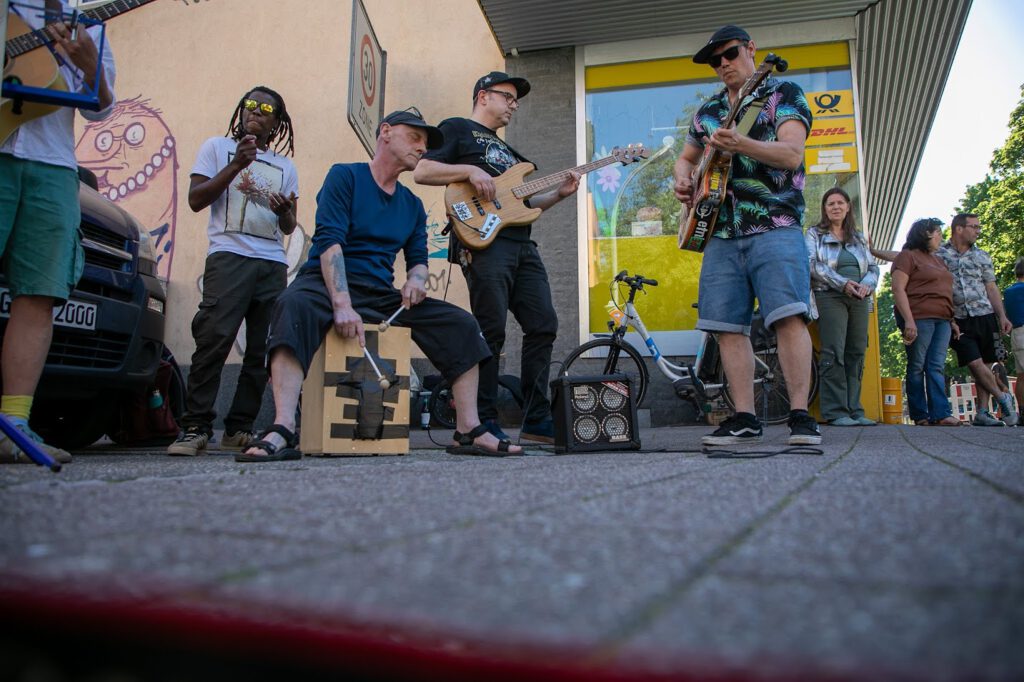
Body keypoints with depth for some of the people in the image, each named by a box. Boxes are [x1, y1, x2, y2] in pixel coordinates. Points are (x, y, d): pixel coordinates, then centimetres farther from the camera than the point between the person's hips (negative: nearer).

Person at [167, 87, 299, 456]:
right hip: (229, 256, -3)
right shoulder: (217, 147, 16)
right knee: (215, 339, -17)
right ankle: (195, 428, -12)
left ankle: (239, 428, 3)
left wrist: (285, 211, -5)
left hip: (274, 263, 4)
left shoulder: (285, 166, 24)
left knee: (263, 349, -4)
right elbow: (195, 200, 4)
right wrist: (236, 166, -4)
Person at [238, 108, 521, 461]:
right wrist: (342, 304, -27)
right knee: (295, 305, -39)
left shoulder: (413, 205, 18)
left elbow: (418, 260, 18)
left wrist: (415, 280, -9)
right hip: (327, 283, -5)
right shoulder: (345, 176, 0)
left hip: (381, 295, 5)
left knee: (460, 323, -11)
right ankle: (283, 431, -45)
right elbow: (328, 240, -13)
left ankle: (468, 431, -12)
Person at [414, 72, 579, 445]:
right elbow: (422, 171, -3)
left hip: (522, 246, 8)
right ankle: (484, 423, -2)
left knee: (543, 324, 1)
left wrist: (557, 194, 15)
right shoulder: (457, 129, 10)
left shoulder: (505, 148, 33)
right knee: (491, 331, -11)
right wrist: (470, 169, -14)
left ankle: (537, 419, 7)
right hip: (484, 241, -8)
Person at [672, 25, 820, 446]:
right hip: (722, 233, 5)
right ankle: (744, 419, 4)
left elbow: (792, 154, -11)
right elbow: (685, 158, 33)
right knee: (728, 327, -1)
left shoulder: (784, 94, 5)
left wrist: (740, 145, -27)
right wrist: (683, 180, 9)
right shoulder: (707, 111, 22)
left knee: (789, 316, -17)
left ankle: (801, 417, -11)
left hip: (775, 226, -5)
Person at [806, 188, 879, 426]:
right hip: (830, 297, -5)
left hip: (859, 299, 5)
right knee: (834, 353, -11)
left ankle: (854, 410, 7)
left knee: (856, 353, 2)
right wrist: (842, 283, -17)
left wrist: (867, 284, -7)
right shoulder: (815, 235, 8)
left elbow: (873, 267, 17)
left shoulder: (859, 238, 21)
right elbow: (812, 264, -7)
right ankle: (836, 412, -11)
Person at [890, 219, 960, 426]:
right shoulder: (907, 256, -1)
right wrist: (908, 320, -20)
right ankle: (920, 415, -1)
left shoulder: (936, 259, 25)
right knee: (917, 367, -4)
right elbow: (898, 289, -11)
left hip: (942, 320, 7)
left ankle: (940, 414, -6)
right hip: (919, 319, -7)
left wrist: (952, 320, 19)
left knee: (937, 367, -1)